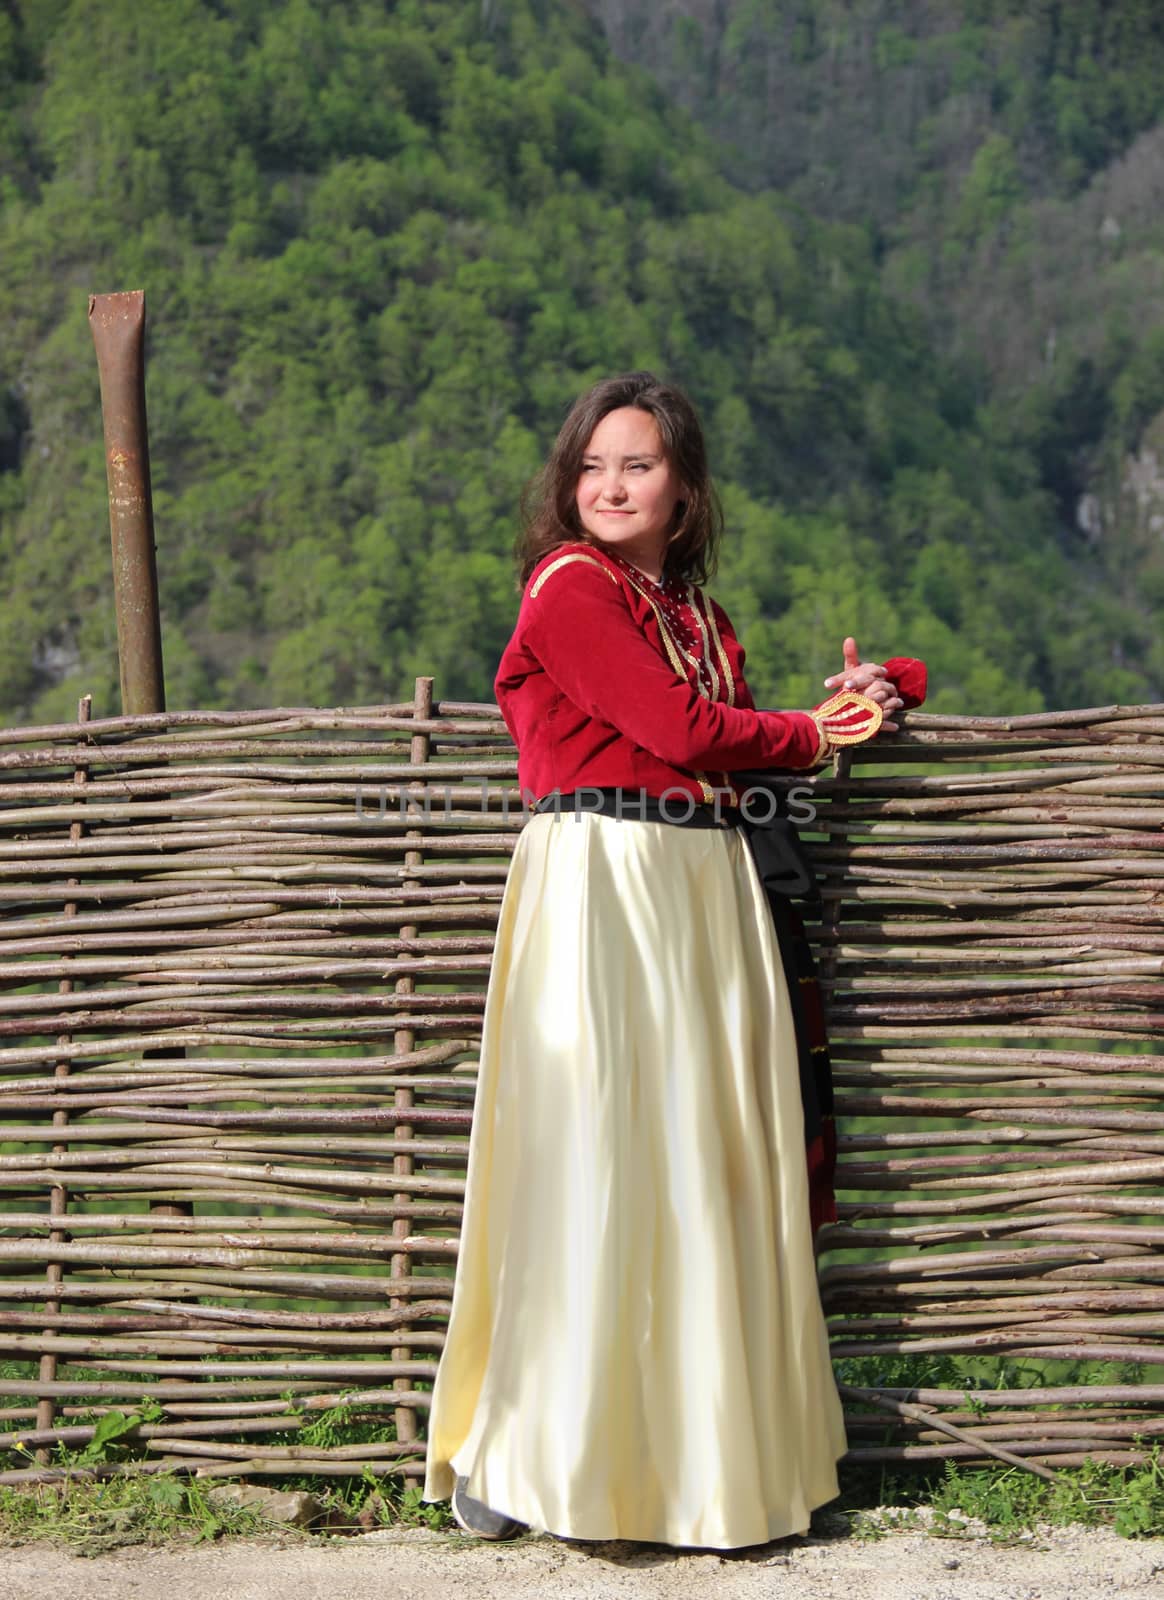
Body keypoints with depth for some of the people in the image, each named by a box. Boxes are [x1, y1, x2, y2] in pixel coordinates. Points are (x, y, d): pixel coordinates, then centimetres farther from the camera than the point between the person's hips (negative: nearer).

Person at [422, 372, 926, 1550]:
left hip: (709, 888, 7)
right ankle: (510, 1459, 3)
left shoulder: (692, 610, 19)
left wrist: (874, 686, 4)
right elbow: (682, 728, -10)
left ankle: (697, 1446, 15)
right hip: (598, 879, -7)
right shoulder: (569, 586, -4)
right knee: (592, 1161, -7)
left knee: (707, 1167, 6)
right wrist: (814, 734, 5)